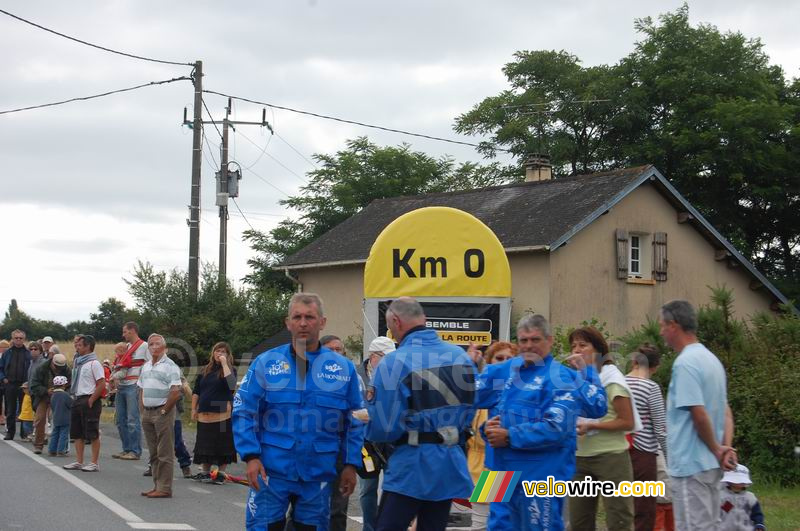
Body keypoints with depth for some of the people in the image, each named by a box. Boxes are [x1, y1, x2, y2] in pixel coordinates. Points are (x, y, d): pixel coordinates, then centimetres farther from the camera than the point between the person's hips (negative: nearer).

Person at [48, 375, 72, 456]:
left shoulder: (53, 396, 5)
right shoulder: (65, 395, -16)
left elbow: (51, 407, 14)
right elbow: (72, 405, -10)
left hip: (55, 419, 7)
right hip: (65, 419, -7)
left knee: (55, 434, 13)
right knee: (63, 434, -1)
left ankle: (52, 450, 14)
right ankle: (61, 450, -3)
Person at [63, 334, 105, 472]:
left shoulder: (94, 363, -11)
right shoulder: (78, 362, 14)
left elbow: (102, 384, -17)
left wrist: (91, 400, -17)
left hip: (89, 401, -9)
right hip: (78, 399, 9)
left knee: (93, 434, -4)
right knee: (77, 433, 12)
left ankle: (94, 463, 0)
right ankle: (79, 462, 18)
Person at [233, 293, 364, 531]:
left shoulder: (343, 368, 3)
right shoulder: (265, 363, -1)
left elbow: (354, 421, 8)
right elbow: (243, 412, -1)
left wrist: (351, 464, 3)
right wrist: (251, 456, -10)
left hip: (318, 475, 2)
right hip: (271, 471, -1)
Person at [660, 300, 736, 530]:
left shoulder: (685, 363, -17)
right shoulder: (711, 358, 13)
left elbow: (699, 414, -22)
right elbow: (725, 411, 13)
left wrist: (717, 450, -10)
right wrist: (726, 446, 2)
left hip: (690, 464, -9)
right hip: (711, 465, 9)